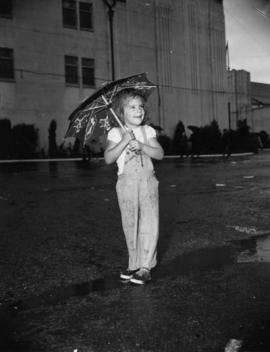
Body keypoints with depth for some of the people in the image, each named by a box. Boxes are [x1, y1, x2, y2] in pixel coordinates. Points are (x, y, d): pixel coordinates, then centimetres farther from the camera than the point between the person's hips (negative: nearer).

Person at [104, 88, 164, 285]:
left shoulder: (148, 131, 7)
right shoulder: (116, 133, 1)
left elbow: (160, 154, -2)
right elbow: (108, 158, -9)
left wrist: (141, 146, -15)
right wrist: (124, 141, -18)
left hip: (147, 181, 1)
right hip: (126, 182, -1)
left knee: (149, 223, -5)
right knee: (130, 225, 6)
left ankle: (145, 266, 3)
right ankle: (134, 264, 20)